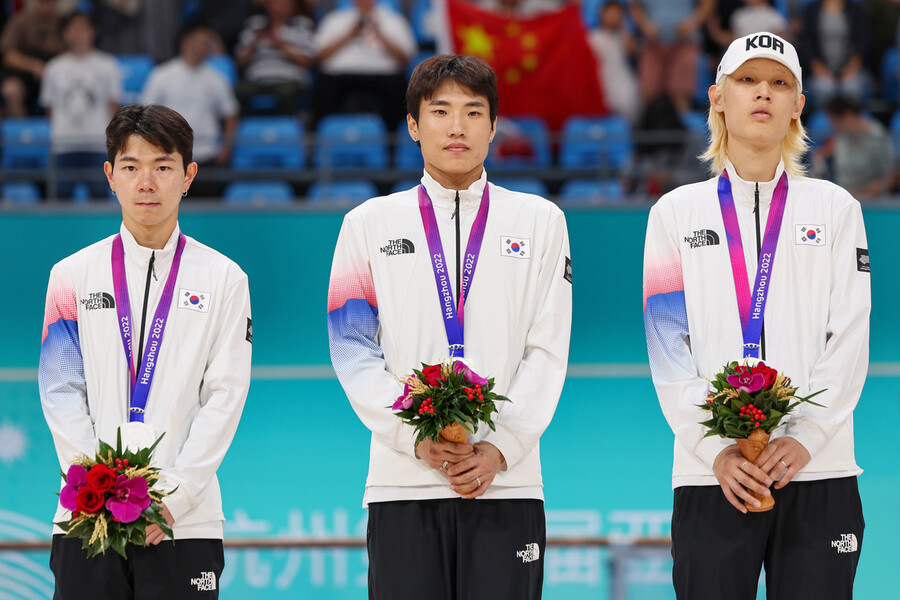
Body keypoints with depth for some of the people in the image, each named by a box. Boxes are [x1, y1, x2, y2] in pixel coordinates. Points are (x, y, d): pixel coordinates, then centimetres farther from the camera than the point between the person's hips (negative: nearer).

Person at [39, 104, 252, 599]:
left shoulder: (223, 279, 7)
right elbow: (61, 395, 5)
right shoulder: (73, 275, 10)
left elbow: (225, 396, 1)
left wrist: (173, 495, -10)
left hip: (185, 520, -1)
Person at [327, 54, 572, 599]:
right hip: (403, 484, 0)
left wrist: (502, 447, -7)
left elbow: (548, 351, 6)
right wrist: (415, 437, -8)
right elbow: (354, 352, 6)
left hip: (506, 479, 0)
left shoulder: (539, 221, 13)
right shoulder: (370, 223, 13)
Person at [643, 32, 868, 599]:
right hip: (710, 475, 0)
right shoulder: (678, 212, 12)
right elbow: (668, 346, 4)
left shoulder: (835, 207, 12)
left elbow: (850, 338, 4)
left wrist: (805, 437, -11)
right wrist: (715, 447, -10)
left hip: (817, 469, 0)